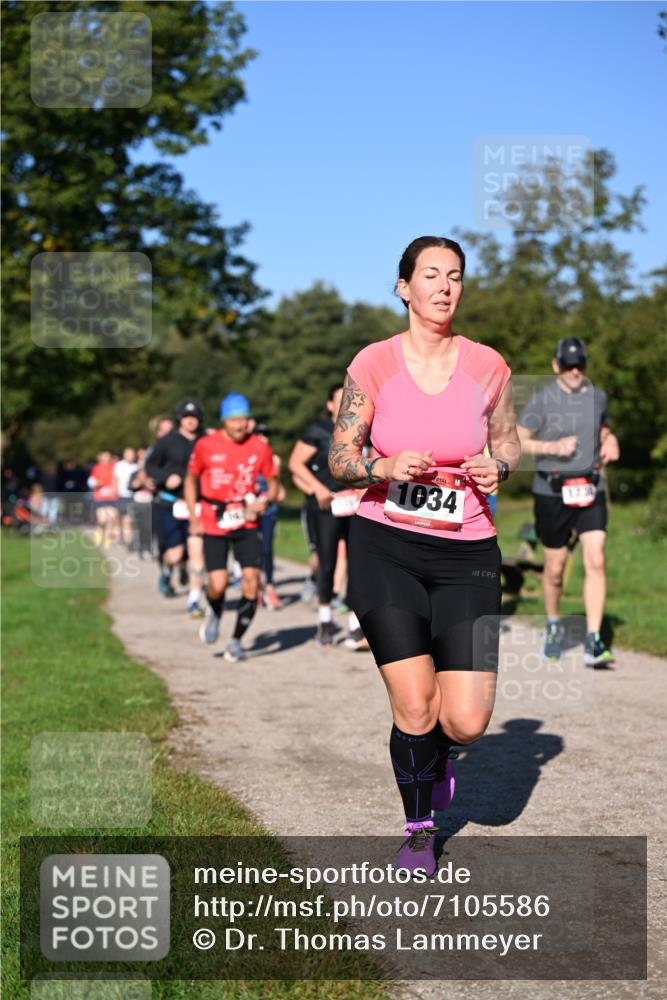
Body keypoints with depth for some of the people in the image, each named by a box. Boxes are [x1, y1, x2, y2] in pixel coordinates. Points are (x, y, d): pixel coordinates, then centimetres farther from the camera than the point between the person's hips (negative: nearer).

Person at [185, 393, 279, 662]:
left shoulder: (260, 447, -3)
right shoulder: (206, 445, -5)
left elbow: (272, 482, 10)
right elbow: (191, 479, 9)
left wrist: (265, 501, -12)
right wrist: (193, 519, 2)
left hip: (246, 523, 2)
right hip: (213, 525, -1)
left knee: (251, 580, -8)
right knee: (218, 584, -12)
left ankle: (236, 640, 11)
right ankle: (214, 614, 26)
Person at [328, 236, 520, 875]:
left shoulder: (487, 366, 1)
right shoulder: (373, 364, -3)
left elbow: (508, 444, 14)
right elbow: (338, 461, 1)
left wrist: (497, 468, -9)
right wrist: (386, 468, -19)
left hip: (465, 552, 1)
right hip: (384, 547, -1)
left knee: (467, 721, -7)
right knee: (414, 706, -5)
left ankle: (435, 751, 32)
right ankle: (418, 828, 22)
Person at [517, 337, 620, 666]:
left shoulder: (597, 396, 6)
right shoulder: (541, 400, -6)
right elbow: (517, 442, -7)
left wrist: (610, 441, 3)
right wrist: (554, 447, -20)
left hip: (590, 490, 2)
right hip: (552, 492, -2)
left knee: (595, 562, -13)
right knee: (555, 568, 9)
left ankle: (593, 642, -13)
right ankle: (553, 626, 35)